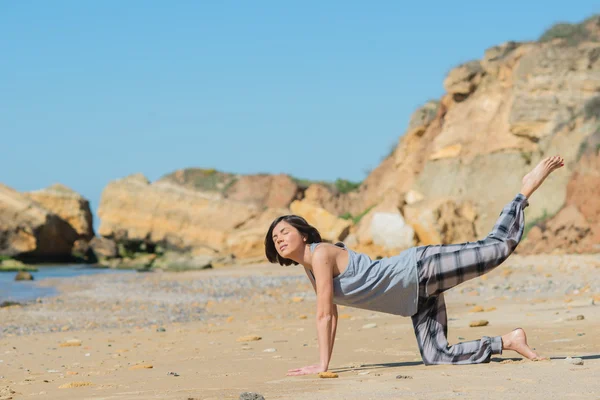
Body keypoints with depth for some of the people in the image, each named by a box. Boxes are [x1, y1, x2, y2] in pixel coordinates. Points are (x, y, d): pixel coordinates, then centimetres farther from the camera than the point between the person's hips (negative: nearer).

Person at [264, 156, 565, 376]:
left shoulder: (321, 254, -16)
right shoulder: (310, 269, 11)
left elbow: (323, 314, -19)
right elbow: (330, 315, 19)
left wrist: (322, 364, -18)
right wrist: (323, 362, 16)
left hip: (420, 270, -8)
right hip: (417, 298, 8)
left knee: (497, 247, -7)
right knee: (436, 358, -2)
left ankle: (526, 189, 14)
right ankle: (507, 342, 10)